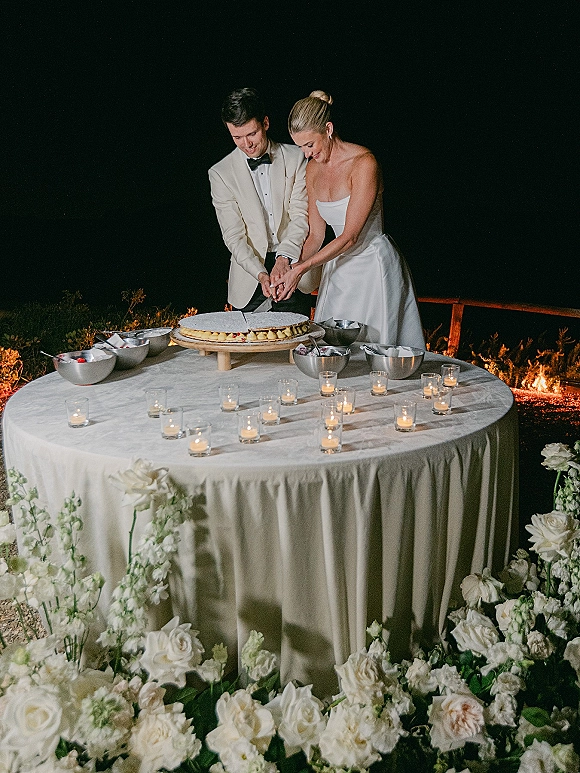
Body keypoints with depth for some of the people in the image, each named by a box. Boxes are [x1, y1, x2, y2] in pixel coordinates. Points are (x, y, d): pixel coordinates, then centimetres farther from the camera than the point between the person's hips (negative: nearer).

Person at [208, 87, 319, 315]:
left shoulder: (295, 157, 1)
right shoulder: (220, 173, -2)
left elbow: (301, 215, -5)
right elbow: (233, 235, -6)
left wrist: (284, 257, -22)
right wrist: (260, 274, -21)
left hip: (292, 265, 1)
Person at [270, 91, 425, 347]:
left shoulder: (363, 163, -16)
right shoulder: (313, 169, 6)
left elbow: (350, 236, -19)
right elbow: (316, 234, 9)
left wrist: (301, 269, -20)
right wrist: (294, 267, -7)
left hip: (373, 265, -7)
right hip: (337, 265, 7)